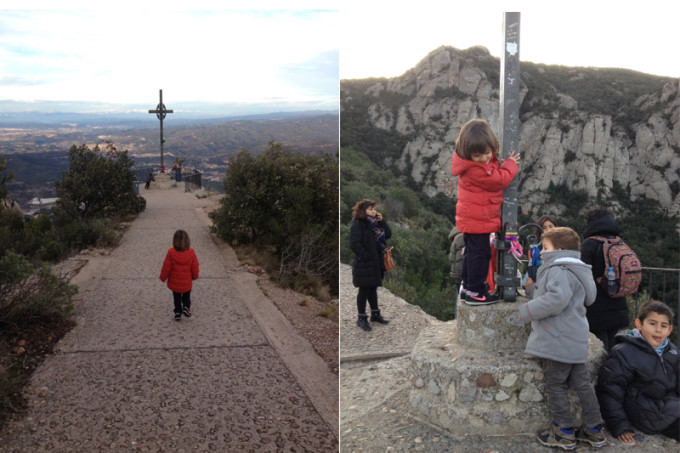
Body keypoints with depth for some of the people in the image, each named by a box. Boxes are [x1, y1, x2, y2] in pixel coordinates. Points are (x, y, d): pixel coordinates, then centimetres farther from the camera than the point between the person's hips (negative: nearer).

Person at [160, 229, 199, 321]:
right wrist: (194, 277, 15)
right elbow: (195, 268, -4)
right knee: (187, 297, 24)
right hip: (187, 283, 1)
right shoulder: (191, 253, -13)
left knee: (177, 298, 19)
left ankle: (178, 312, 16)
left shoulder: (171, 253, -18)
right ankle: (186, 307, 4)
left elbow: (166, 268, -10)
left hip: (174, 283, -1)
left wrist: (163, 278, 5)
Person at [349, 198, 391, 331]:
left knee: (373, 289, 19)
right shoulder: (357, 225, -15)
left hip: (376, 264, 8)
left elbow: (388, 234, 8)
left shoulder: (374, 223, 10)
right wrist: (366, 256, -20)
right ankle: (361, 318, 13)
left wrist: (382, 221, -3)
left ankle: (375, 314, 32)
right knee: (364, 290, 2)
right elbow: (354, 244, -24)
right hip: (363, 265, -7)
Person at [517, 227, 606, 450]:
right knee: (581, 383, 14)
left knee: (555, 384, 1)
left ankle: (564, 432, 8)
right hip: (575, 341, 10)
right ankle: (594, 430, 21)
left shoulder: (559, 270, -16)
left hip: (558, 343, -10)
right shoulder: (574, 270, 17)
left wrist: (527, 311, -20)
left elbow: (557, 298, -30)